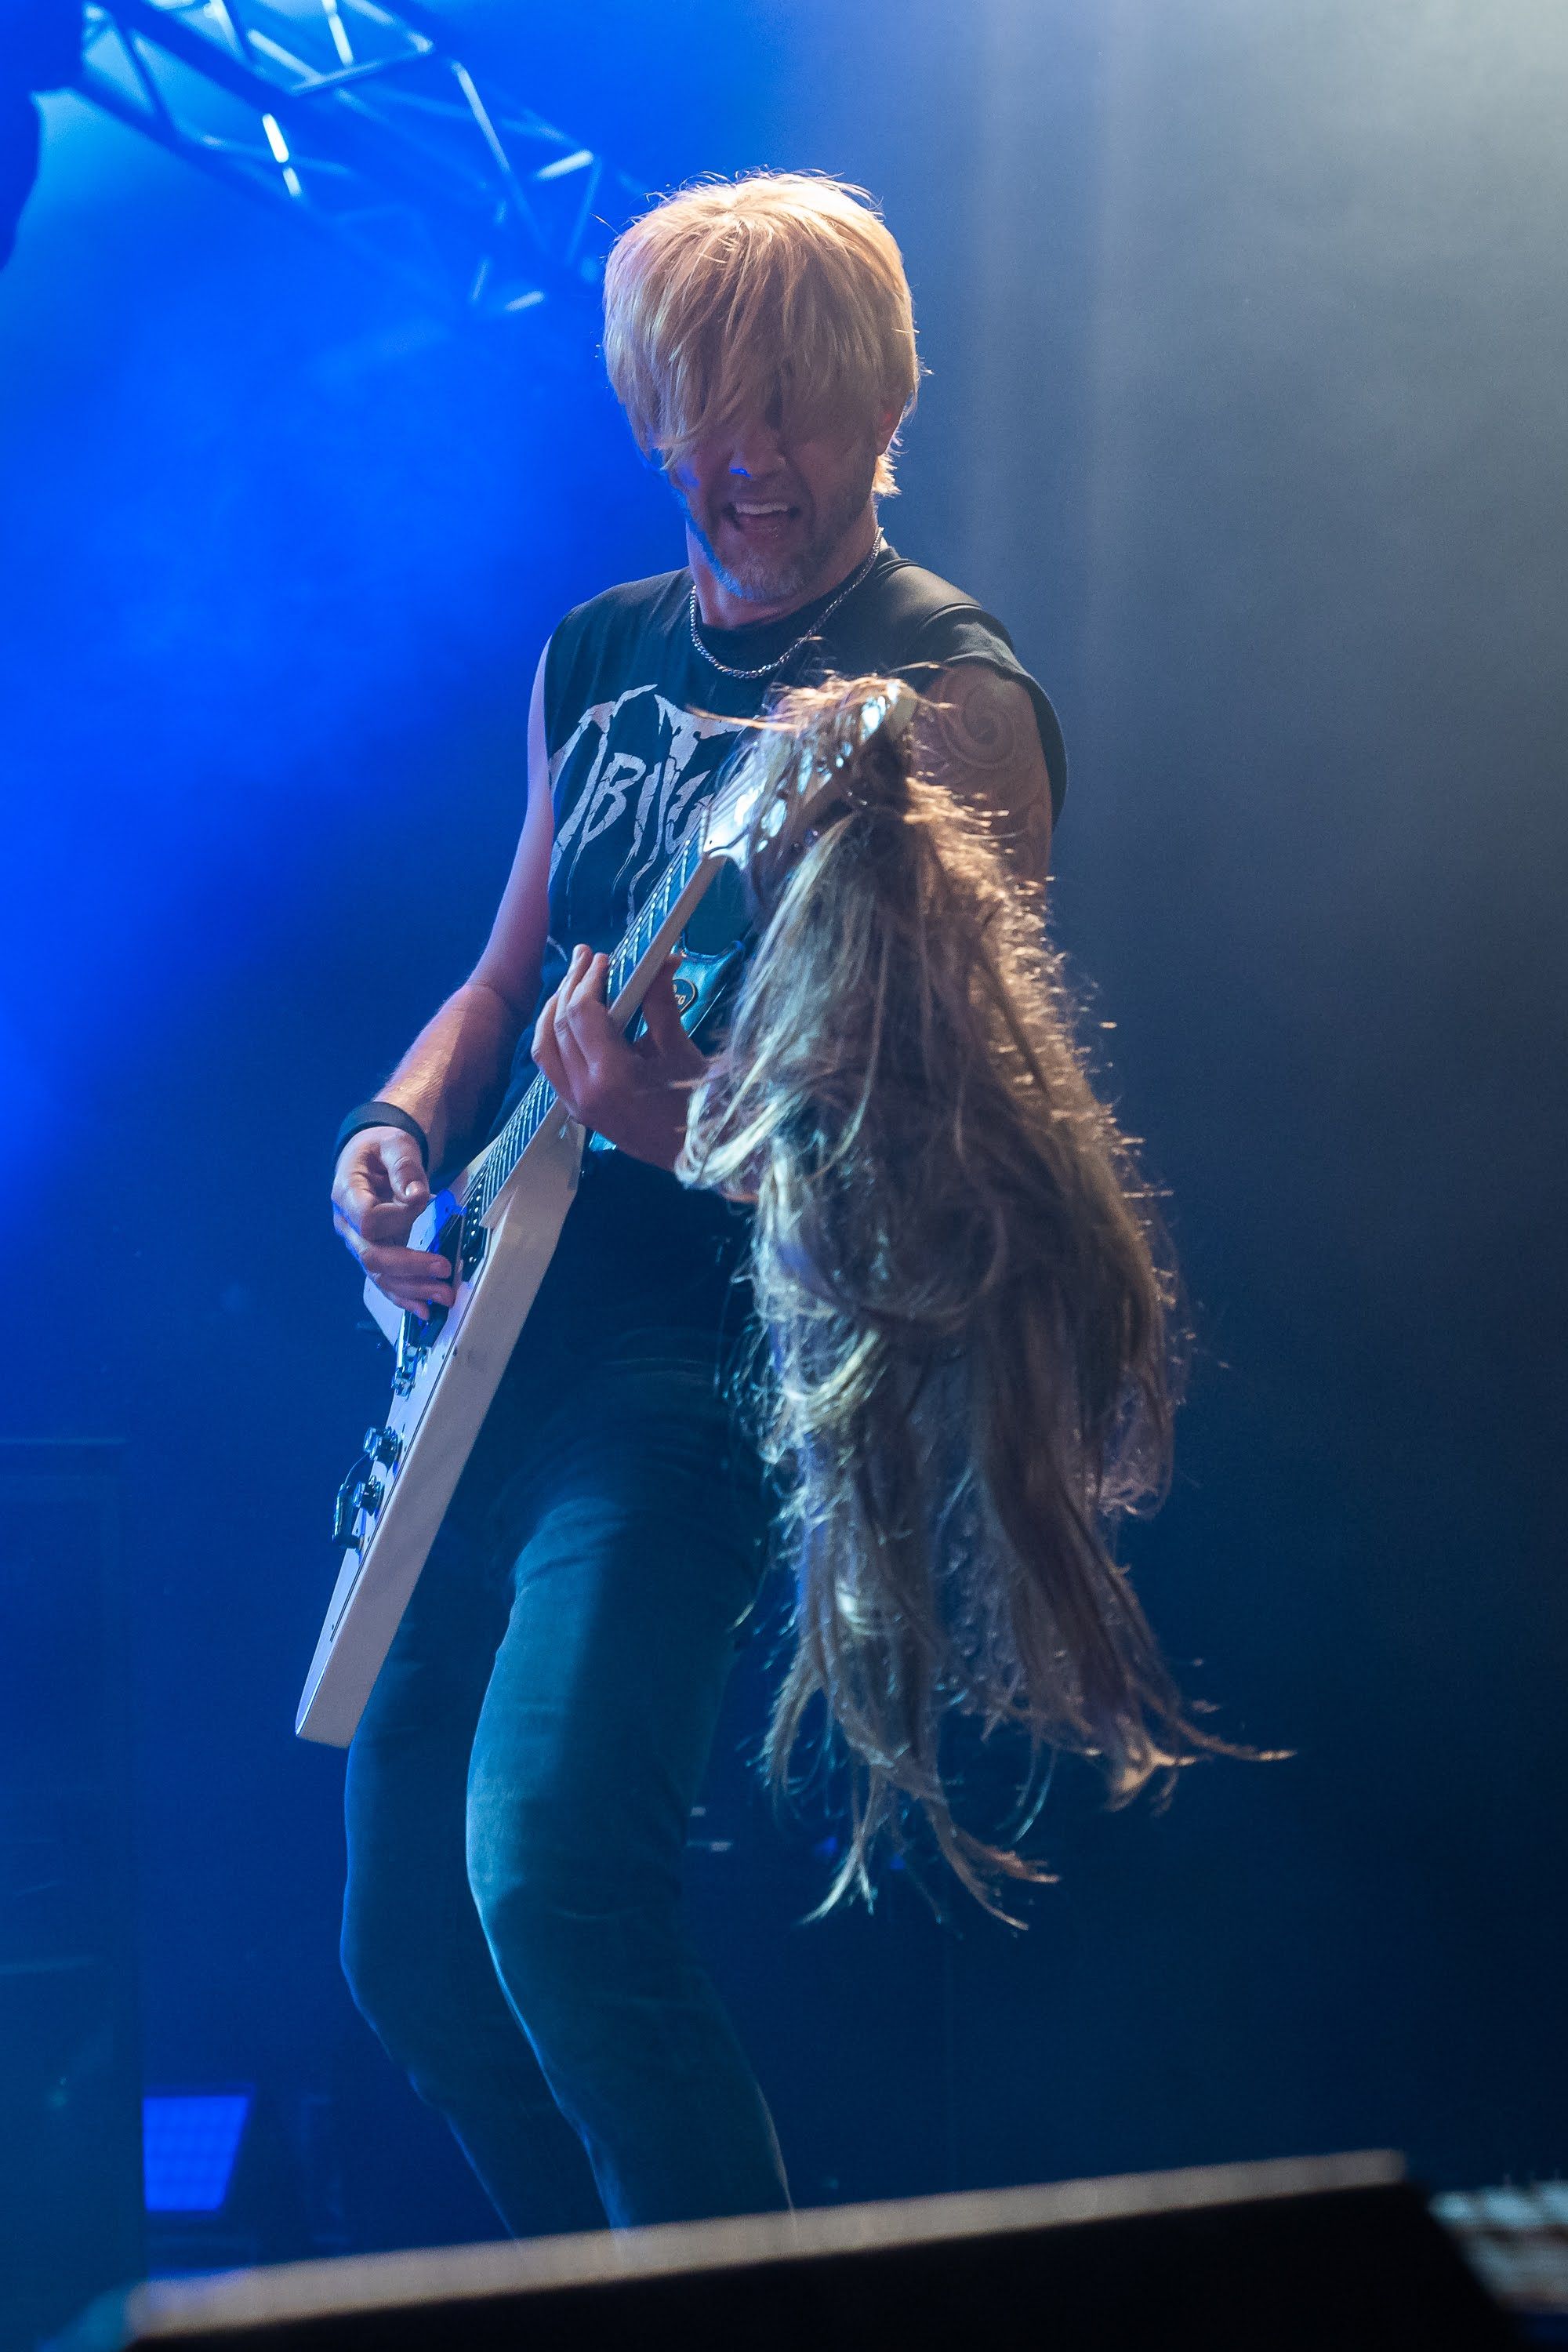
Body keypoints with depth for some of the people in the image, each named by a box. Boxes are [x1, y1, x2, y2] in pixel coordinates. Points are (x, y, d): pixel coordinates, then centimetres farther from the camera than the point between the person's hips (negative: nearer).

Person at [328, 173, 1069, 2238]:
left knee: (548, 1874, -25)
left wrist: (677, 1129, -30)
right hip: (501, 1323, 8)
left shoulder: (947, 697, -9)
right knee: (406, 1946, 13)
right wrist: (399, 1130, 0)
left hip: (704, 1347, -7)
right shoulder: (597, 657, 13)